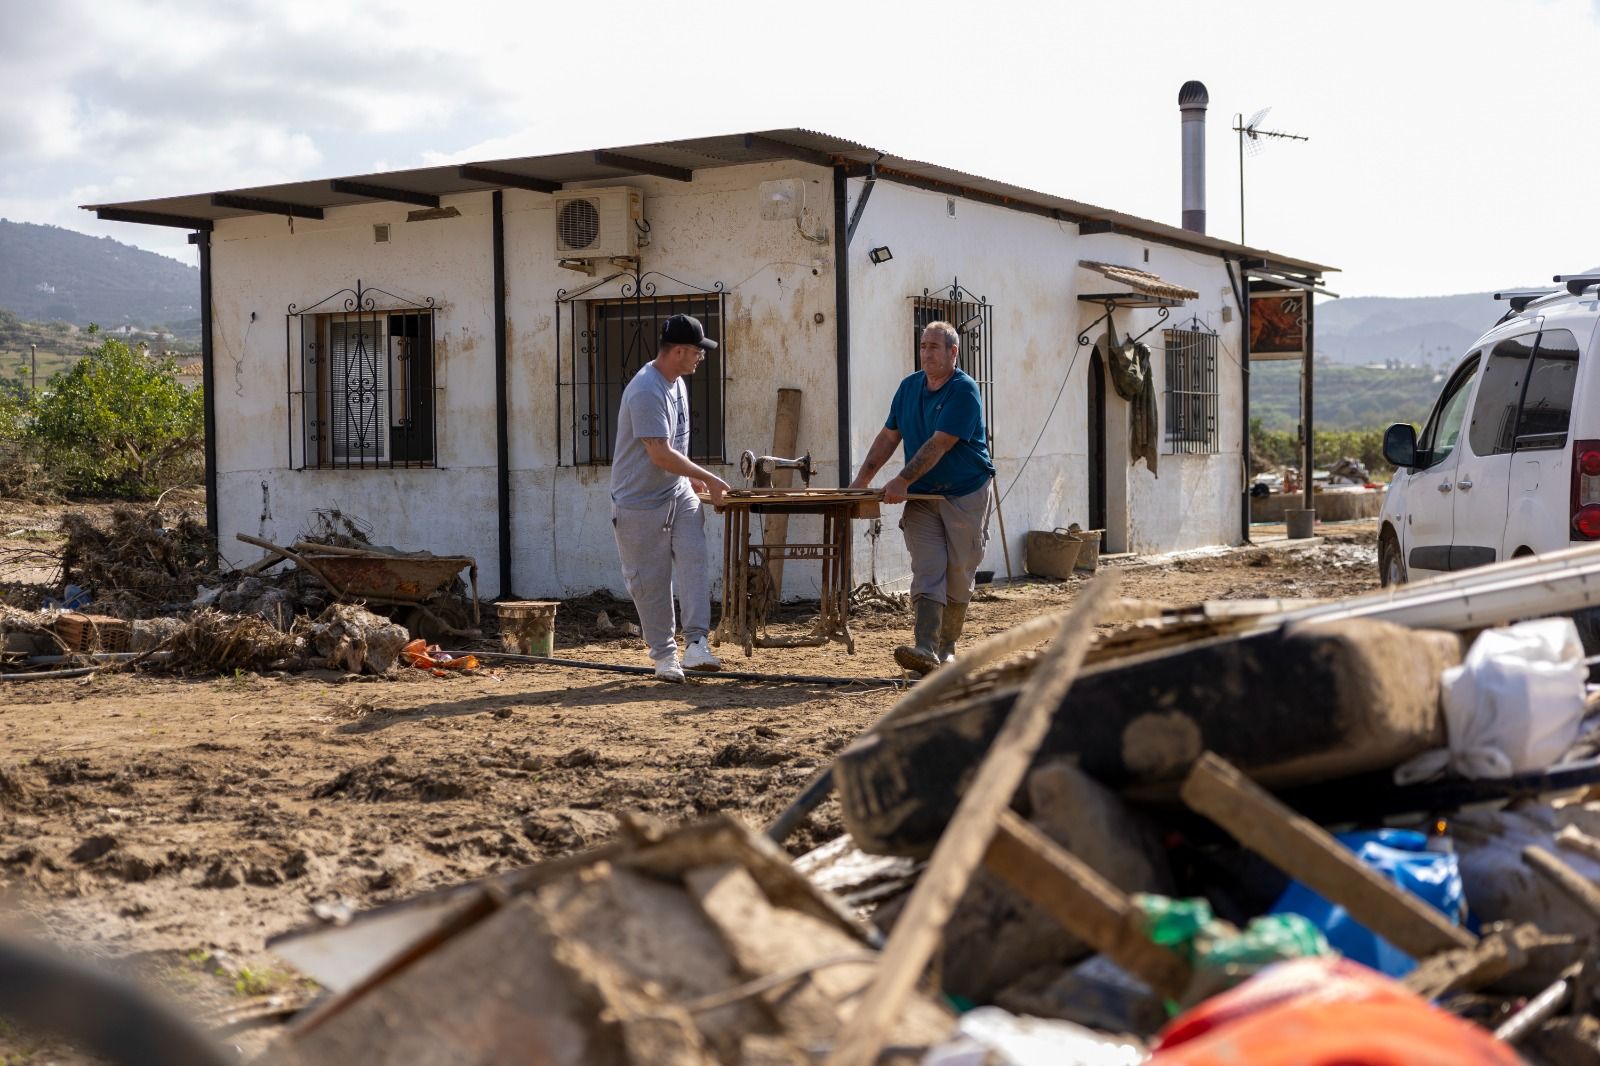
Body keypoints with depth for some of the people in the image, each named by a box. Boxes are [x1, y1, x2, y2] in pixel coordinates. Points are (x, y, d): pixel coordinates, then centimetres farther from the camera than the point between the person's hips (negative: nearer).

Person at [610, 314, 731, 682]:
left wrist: (691, 477, 15)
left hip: (678, 494, 7)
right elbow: (661, 455, -27)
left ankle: (696, 644, -12)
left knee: (694, 562, -9)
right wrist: (708, 477, -18)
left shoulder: (676, 382, 6)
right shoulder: (646, 391, -24)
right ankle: (664, 655, 14)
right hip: (640, 502, -7)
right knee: (651, 581, 3)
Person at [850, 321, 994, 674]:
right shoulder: (909, 387, 8)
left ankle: (947, 648, 16)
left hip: (965, 494, -4)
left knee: (958, 577, 4)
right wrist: (862, 480, 6)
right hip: (922, 496, 4)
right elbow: (888, 437, 13)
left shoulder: (964, 391, -13)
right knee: (927, 572, -9)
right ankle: (925, 649, -21)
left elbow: (938, 445, -20)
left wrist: (903, 480, -24)